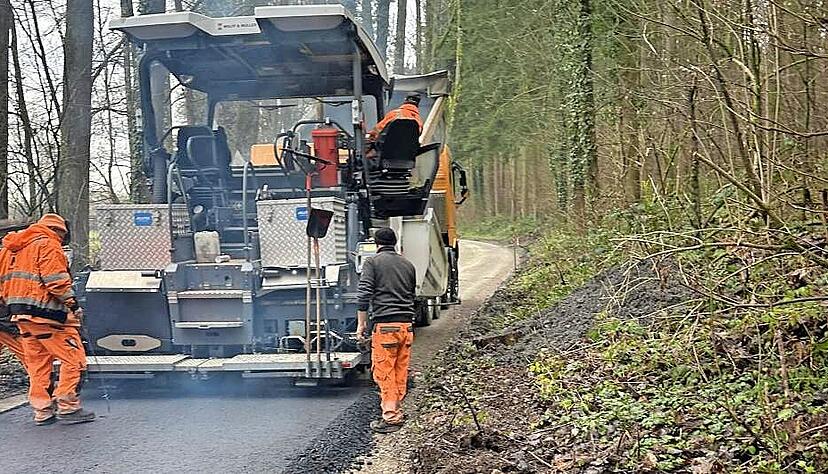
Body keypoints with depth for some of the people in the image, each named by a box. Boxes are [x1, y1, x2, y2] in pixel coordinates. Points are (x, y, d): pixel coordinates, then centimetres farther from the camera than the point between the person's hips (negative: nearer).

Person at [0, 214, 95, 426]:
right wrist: (73, 304, -13)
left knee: (37, 363, 13)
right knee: (74, 359, -3)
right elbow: (55, 279, -17)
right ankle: (67, 408, -4)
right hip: (46, 312, -9)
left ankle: (42, 411, 14)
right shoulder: (48, 245, -7)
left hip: (21, 314, 9)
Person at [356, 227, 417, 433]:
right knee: (401, 372, 11)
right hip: (406, 324, 6)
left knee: (384, 372, -3)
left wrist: (361, 322, -1)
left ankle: (390, 417, -6)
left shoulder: (373, 263, -1)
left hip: (384, 324, -5)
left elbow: (364, 295, -8)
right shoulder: (408, 265, 15)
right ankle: (396, 412, 17)